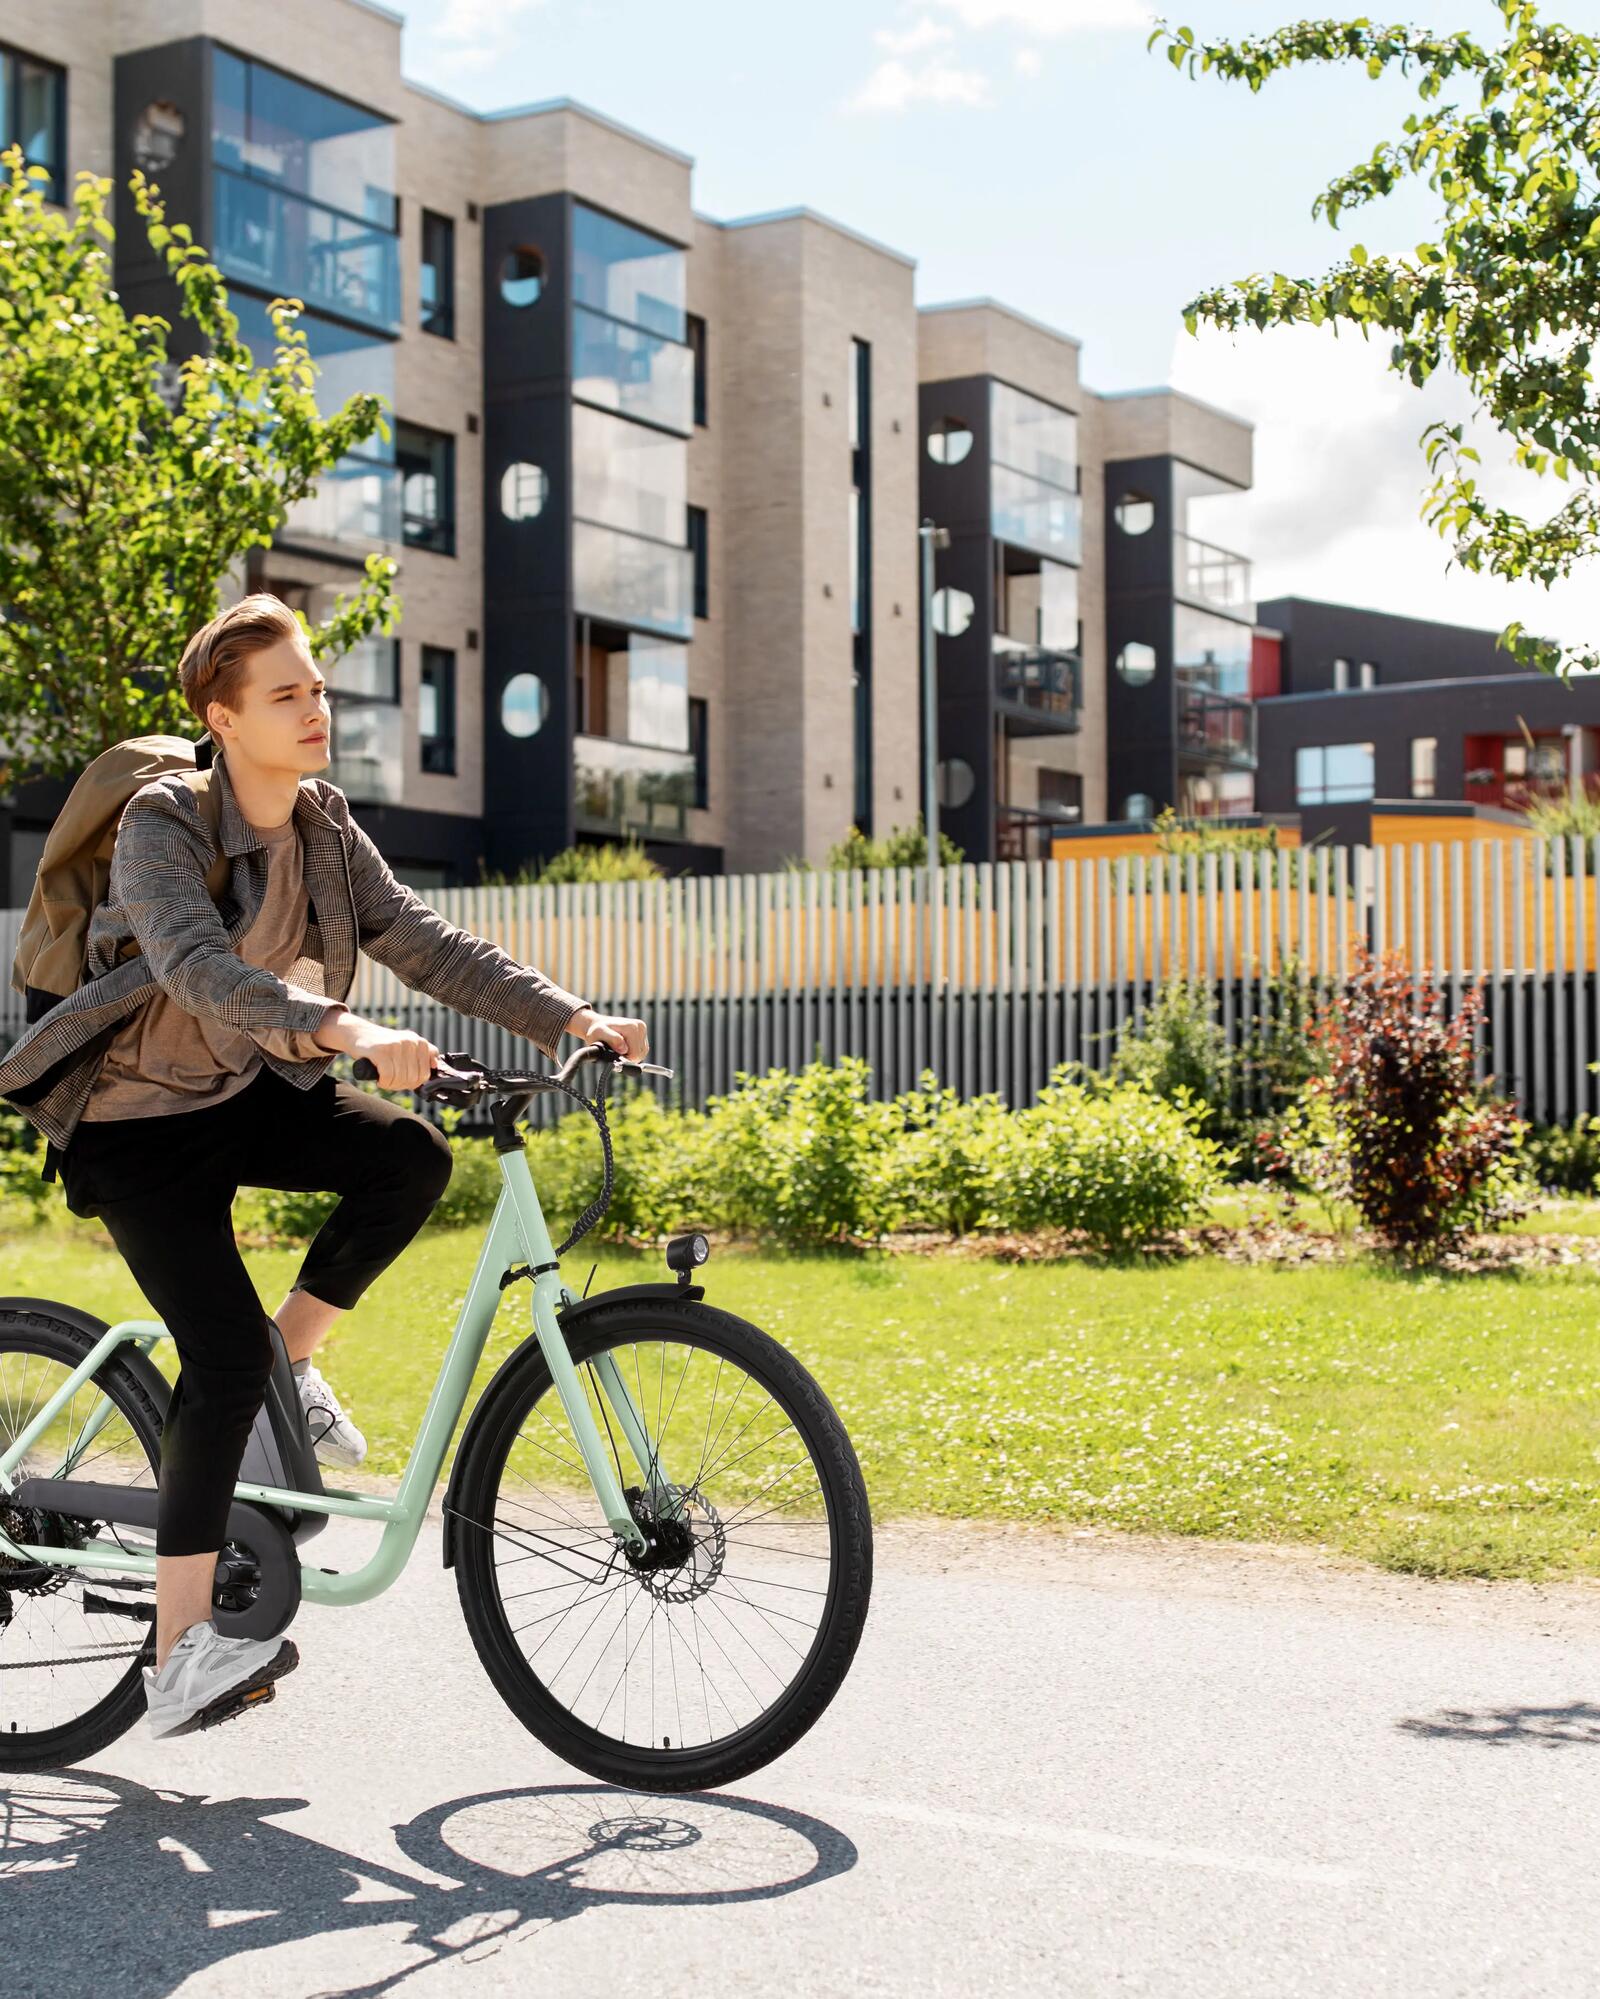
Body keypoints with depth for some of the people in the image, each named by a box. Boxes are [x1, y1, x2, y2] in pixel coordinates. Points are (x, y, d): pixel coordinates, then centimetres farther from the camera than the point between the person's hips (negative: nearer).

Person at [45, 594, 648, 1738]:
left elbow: (421, 940, -6)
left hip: (254, 1093, 6)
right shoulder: (164, 825, -20)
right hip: (145, 1118, -6)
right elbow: (199, 970, -38)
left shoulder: (322, 823, 0)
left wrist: (570, 1018, -18)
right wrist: (351, 1032, -53)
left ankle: (292, 1364, 0)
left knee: (411, 1158, -22)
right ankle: (181, 1653, -12)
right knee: (224, 1356, -18)